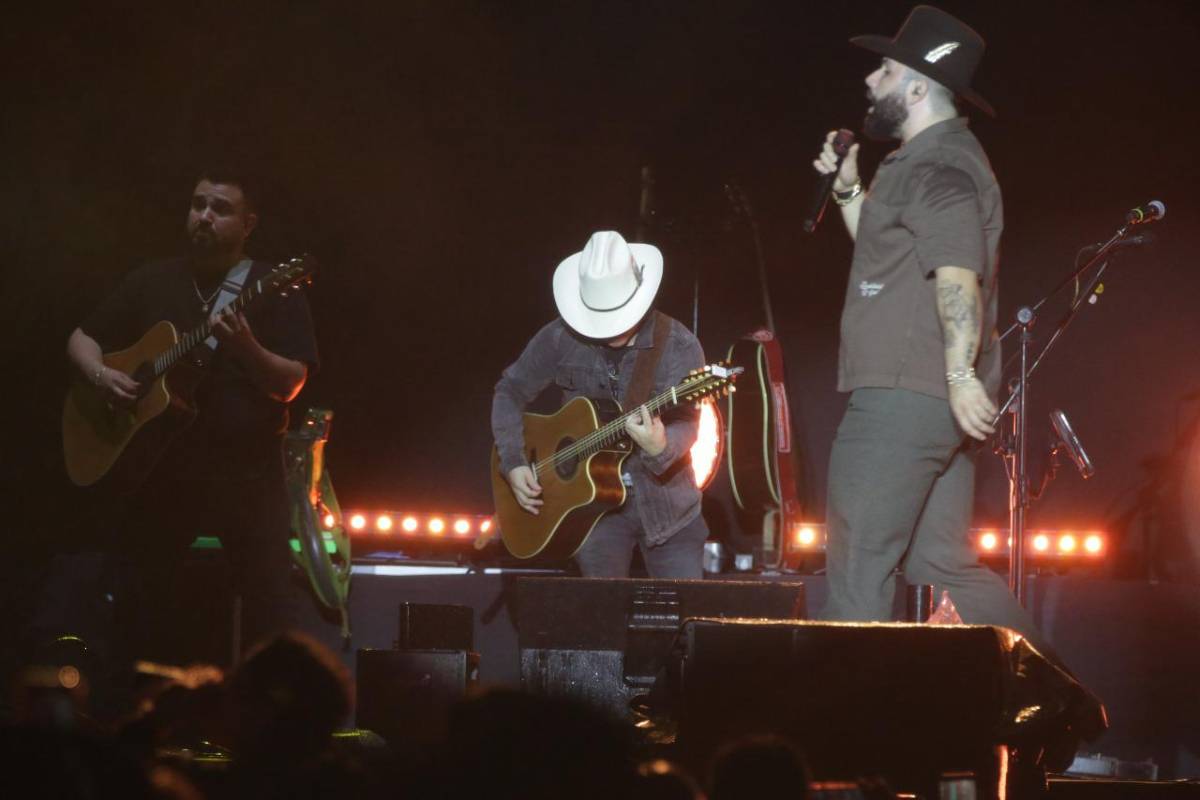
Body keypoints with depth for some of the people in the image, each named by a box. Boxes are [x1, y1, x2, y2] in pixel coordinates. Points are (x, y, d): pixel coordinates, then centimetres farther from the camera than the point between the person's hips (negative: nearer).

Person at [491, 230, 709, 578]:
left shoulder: (678, 346, -11)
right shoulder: (561, 339, -5)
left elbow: (686, 424, -17)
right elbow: (510, 393, 6)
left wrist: (660, 448, -40)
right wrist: (513, 463, -6)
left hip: (667, 506, -1)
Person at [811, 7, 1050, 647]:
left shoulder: (935, 166, -12)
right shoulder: (937, 158, 22)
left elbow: (957, 268, -25)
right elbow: (885, 251, 33)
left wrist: (960, 372, -33)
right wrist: (848, 189, 20)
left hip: (905, 397, -11)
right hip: (935, 401, 11)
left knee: (858, 566, -7)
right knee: (941, 566, 12)